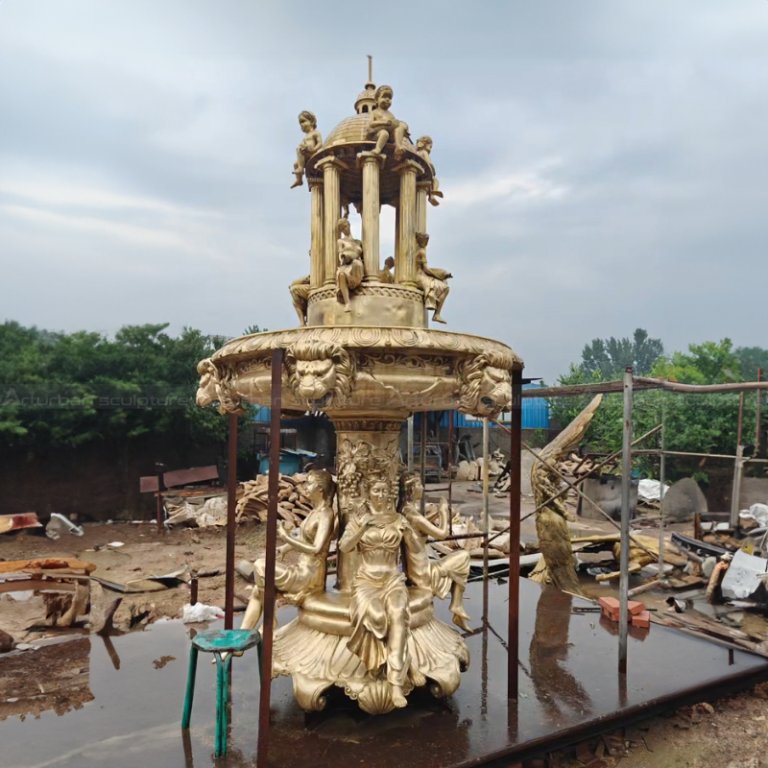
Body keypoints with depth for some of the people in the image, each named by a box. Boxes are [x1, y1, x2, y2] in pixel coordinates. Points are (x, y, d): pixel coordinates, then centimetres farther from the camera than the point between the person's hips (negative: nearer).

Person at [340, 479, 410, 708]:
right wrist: (364, 527, -18)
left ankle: (396, 682, -32)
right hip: (366, 580, 0)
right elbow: (343, 547, -8)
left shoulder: (398, 519, 9)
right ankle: (372, 664, -8)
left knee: (398, 614, -32)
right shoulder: (358, 519, 6)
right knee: (373, 615, -33)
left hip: (393, 579, 1)